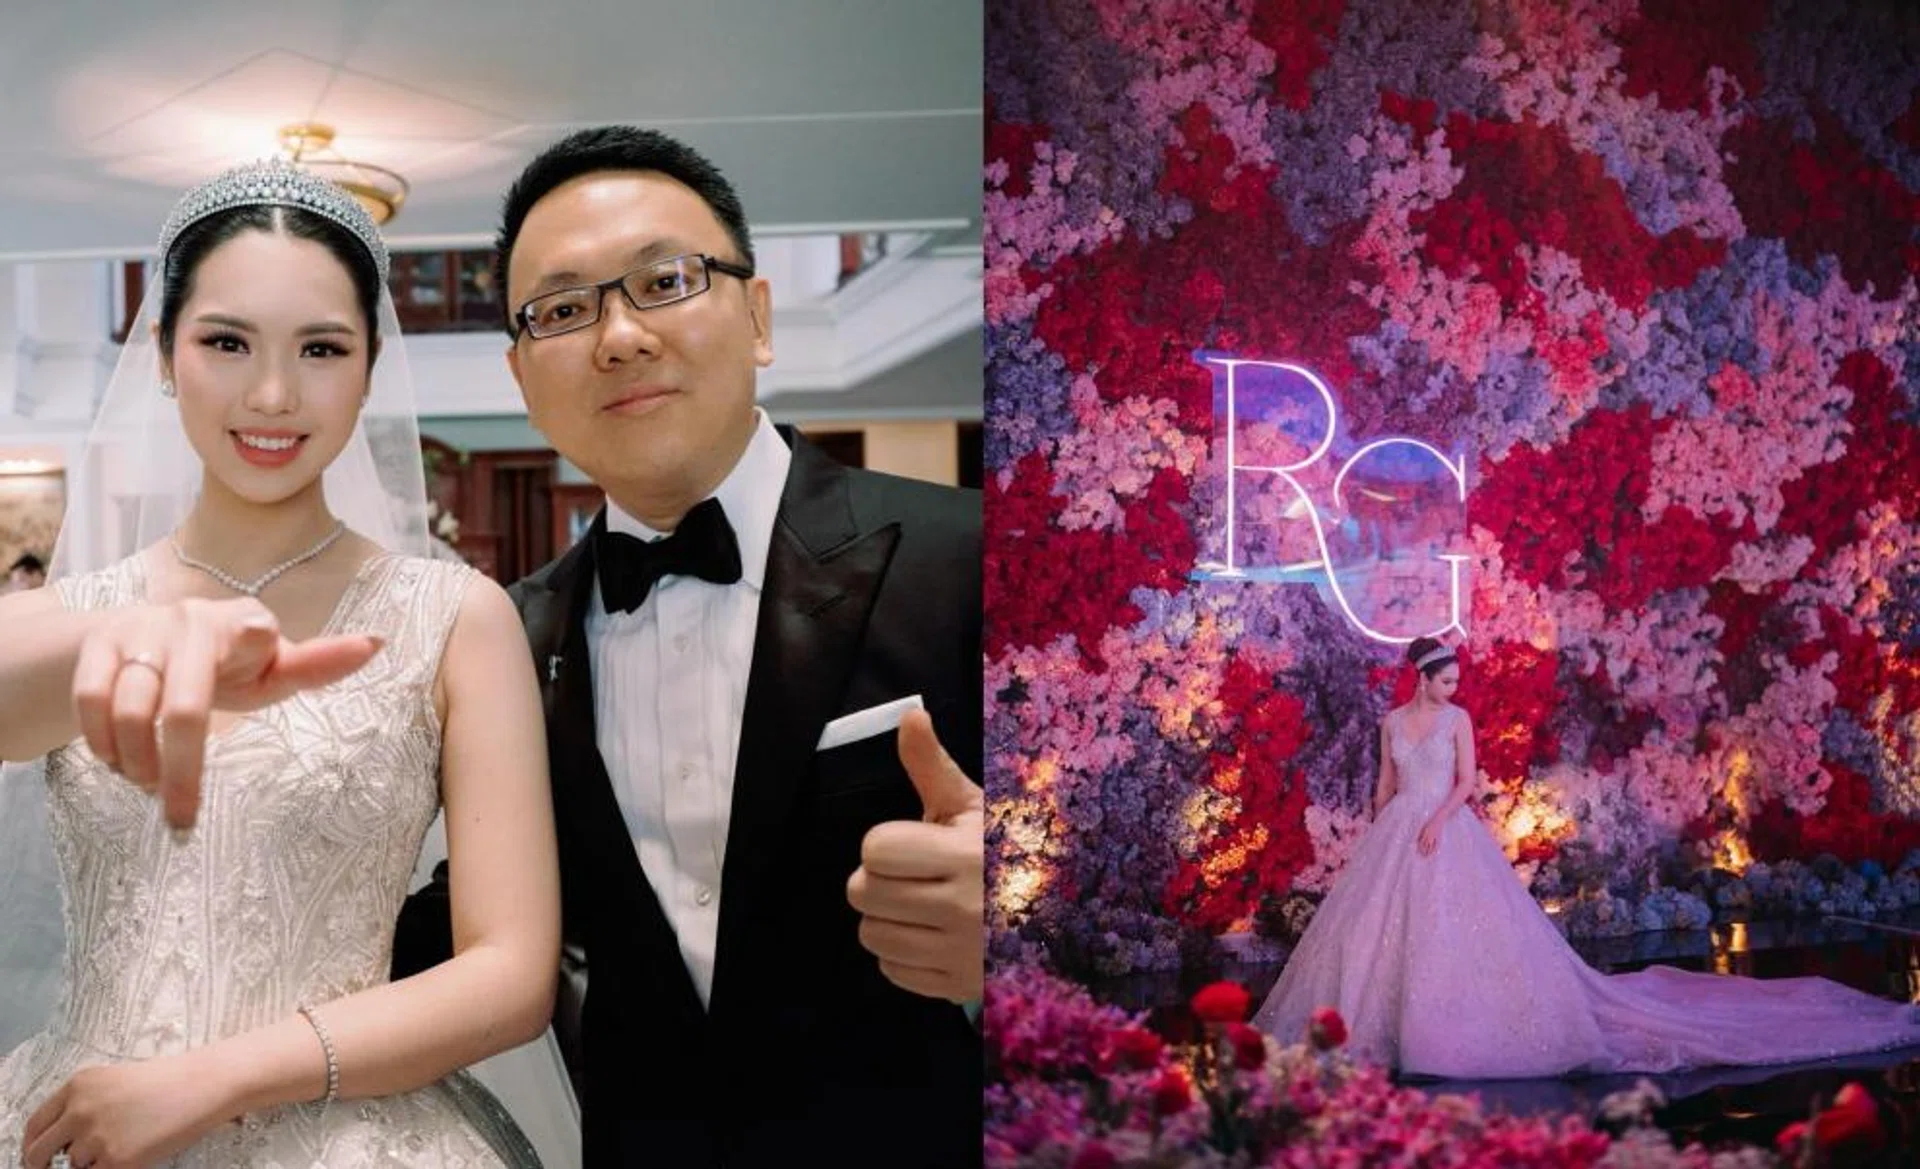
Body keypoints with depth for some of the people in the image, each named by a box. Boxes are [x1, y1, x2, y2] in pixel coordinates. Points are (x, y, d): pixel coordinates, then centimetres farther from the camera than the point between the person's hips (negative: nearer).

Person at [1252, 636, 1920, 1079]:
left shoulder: (1458, 719, 1)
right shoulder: (1392, 721, 9)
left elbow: (1467, 780, -4)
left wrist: (1437, 821, -18)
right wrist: (1374, 840, 9)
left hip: (1449, 832, -3)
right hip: (1396, 835, 4)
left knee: (1456, 926, -8)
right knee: (1380, 924, 1)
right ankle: (1379, 1016, 12)